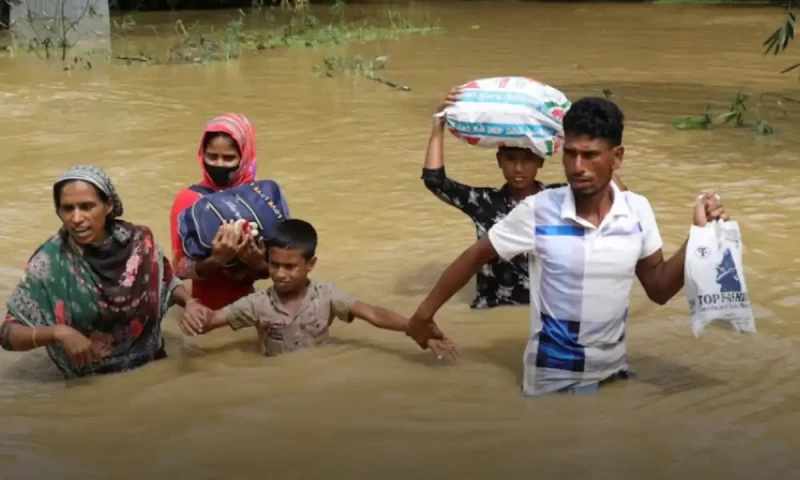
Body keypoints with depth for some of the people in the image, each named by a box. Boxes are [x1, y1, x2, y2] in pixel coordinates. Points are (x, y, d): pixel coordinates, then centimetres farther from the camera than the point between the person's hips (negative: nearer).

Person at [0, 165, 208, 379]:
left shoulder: (138, 241, -7)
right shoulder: (49, 263, -14)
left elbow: (167, 283, 11)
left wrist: (189, 301, -8)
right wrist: (58, 332, -27)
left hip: (152, 365, 2)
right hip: (91, 383, -2)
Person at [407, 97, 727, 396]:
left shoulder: (638, 211, -6)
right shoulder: (538, 211, -15)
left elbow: (659, 289, 2)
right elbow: (477, 256, -3)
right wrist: (426, 311, 0)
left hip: (614, 371, 3)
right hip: (551, 378, -3)